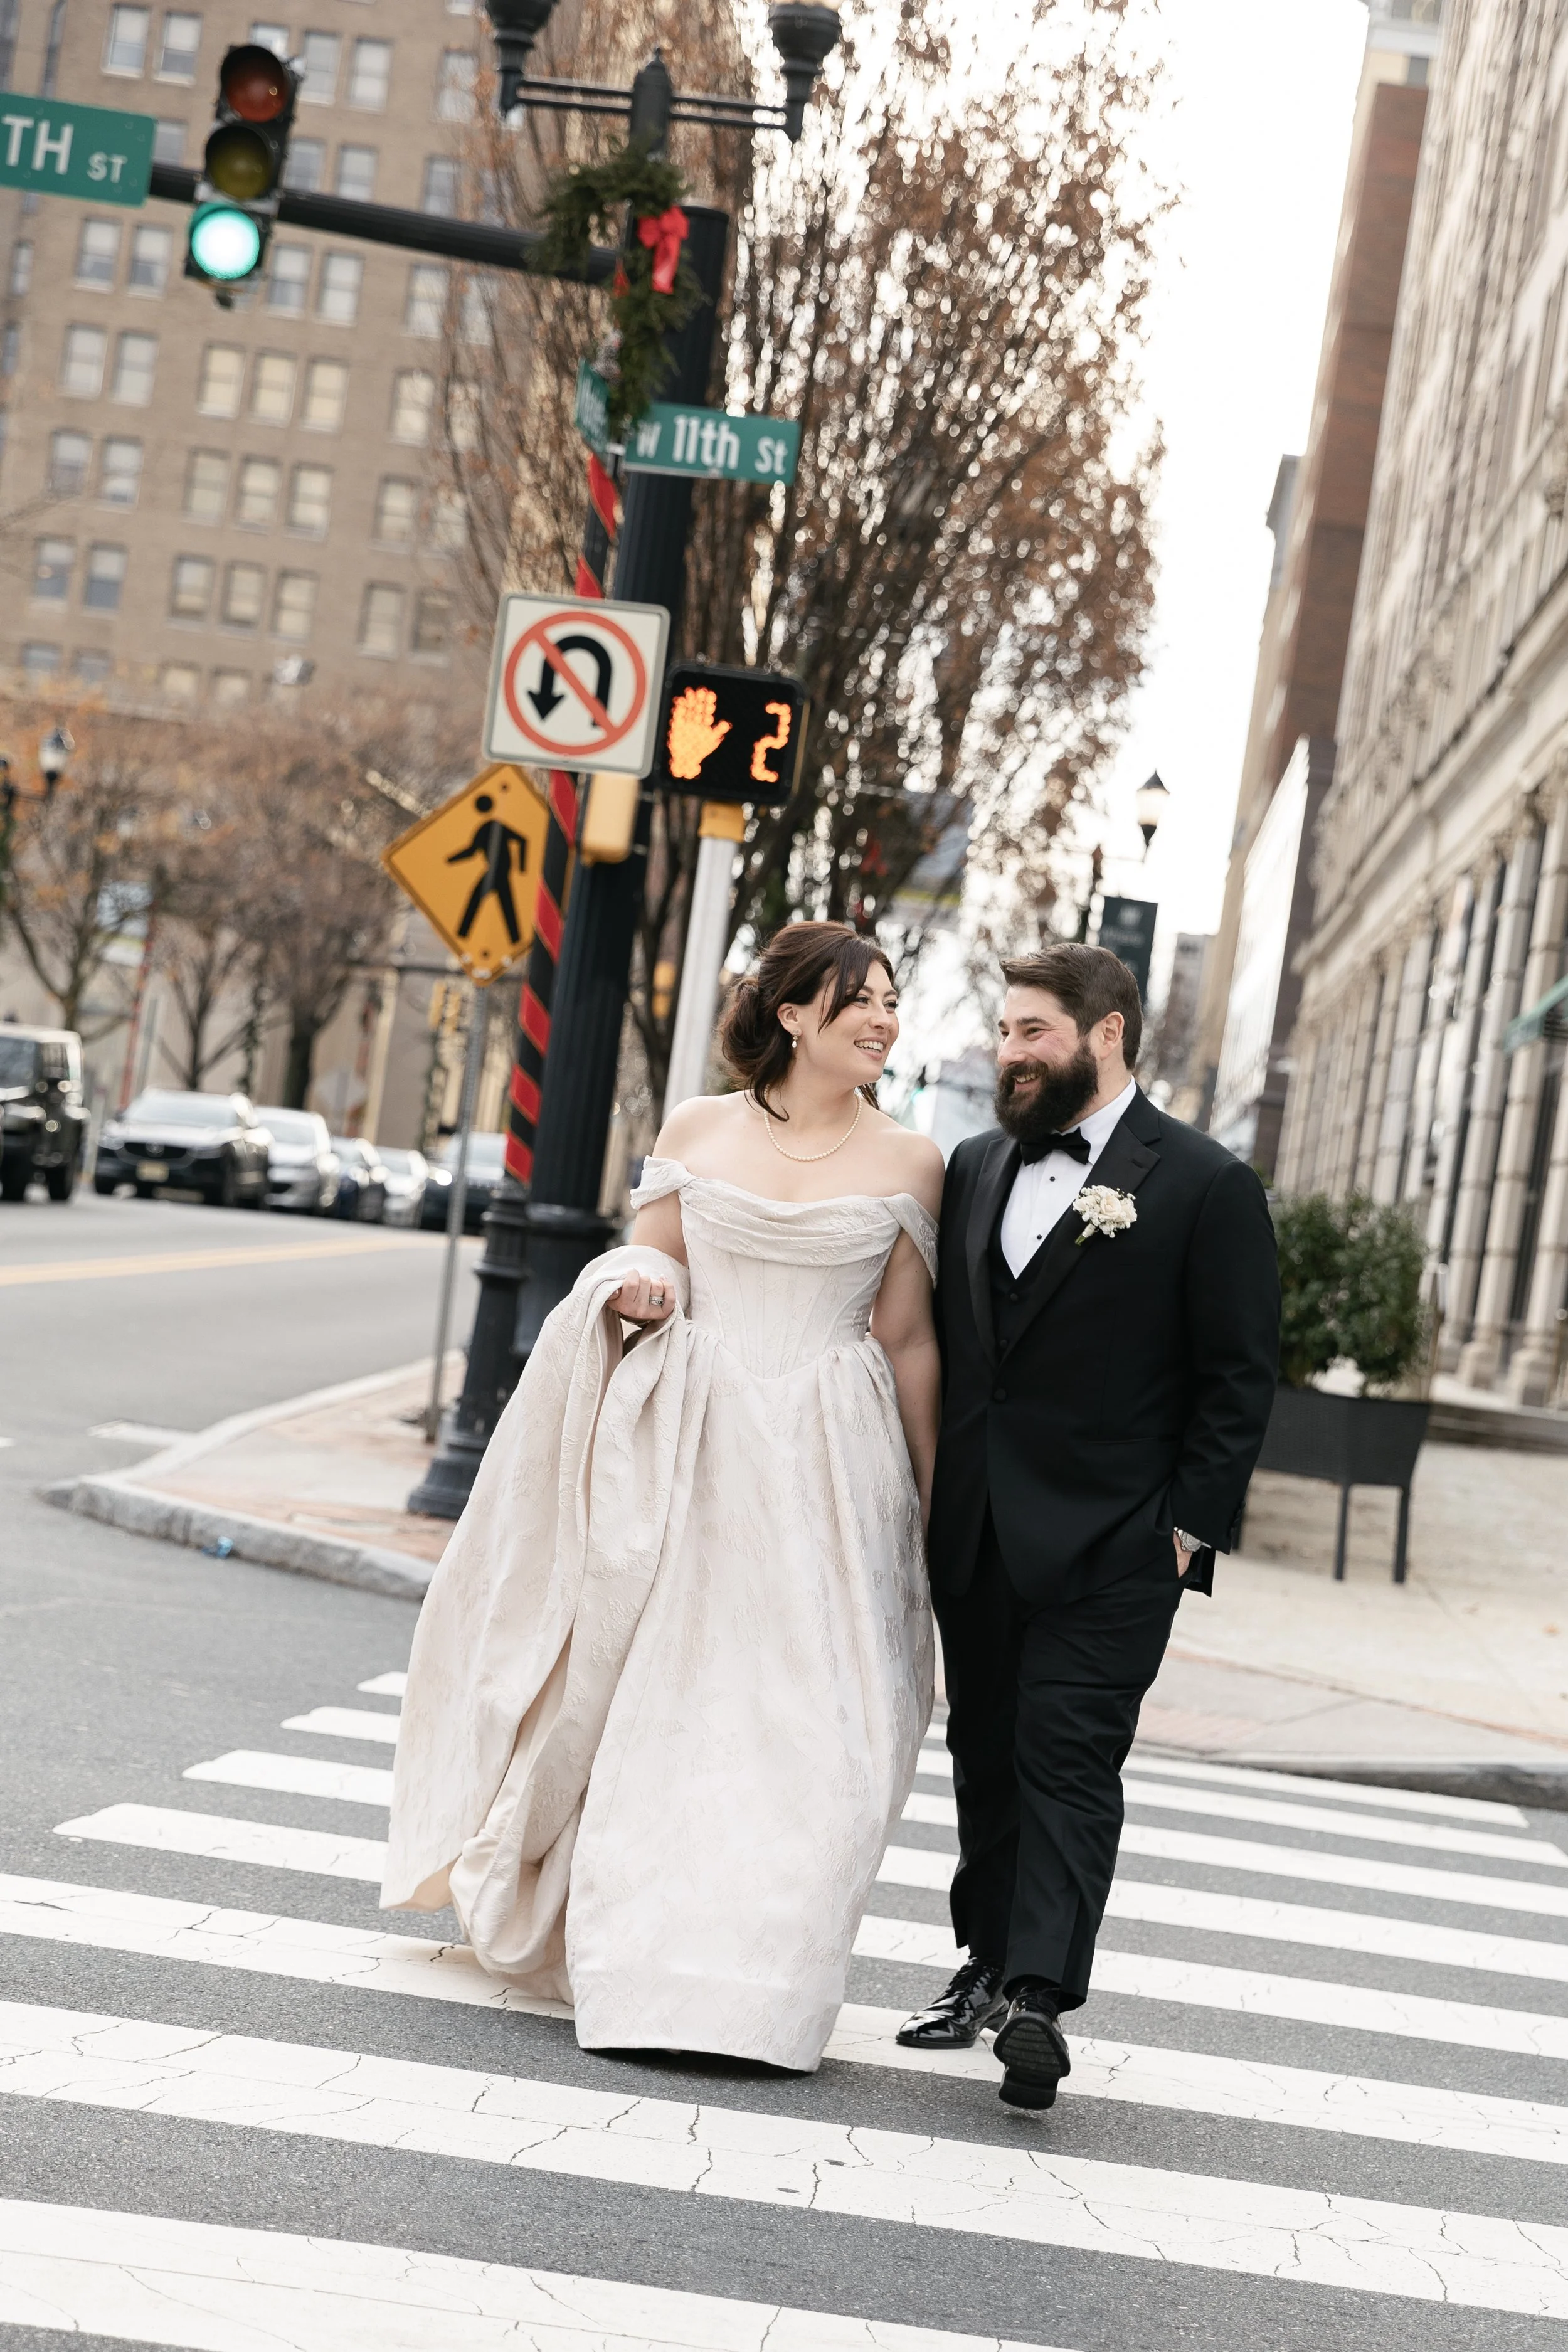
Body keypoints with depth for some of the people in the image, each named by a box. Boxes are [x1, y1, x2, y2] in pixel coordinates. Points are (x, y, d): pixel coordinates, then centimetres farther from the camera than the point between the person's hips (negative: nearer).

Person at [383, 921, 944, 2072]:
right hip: (682, 1447, 1)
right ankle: (638, 1959, 22)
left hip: (824, 1465, -1)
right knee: (654, 1702, 5)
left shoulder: (908, 1164, 2)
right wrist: (637, 1286, -10)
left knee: (808, 1712, -6)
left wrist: (932, 1503, 4)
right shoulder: (698, 1130, 5)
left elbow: (909, 1342, 5)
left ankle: (747, 1980, 5)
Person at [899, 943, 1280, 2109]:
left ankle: (1040, 1994, -13)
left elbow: (1240, 1377, -6)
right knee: (986, 1753, 13)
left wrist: (1191, 1524, -11)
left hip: (1109, 1542, -6)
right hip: (975, 1530, 6)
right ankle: (990, 1965, 24)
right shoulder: (977, 1168, 12)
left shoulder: (1207, 1186, -5)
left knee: (1070, 1759, -10)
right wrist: (925, 1488, 10)